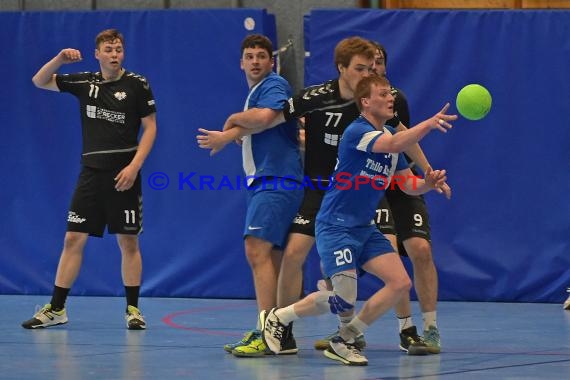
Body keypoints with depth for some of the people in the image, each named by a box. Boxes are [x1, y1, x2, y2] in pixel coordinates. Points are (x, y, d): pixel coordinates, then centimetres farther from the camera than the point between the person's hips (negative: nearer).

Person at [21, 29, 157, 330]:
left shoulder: (137, 84, -3)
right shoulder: (84, 82, 7)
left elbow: (150, 127, -2)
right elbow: (39, 81, 12)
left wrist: (134, 166, -13)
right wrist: (60, 59, -7)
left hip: (124, 175, -3)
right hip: (91, 173, 3)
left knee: (128, 242, 1)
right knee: (73, 239, 1)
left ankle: (132, 309, 10)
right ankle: (56, 309, 5)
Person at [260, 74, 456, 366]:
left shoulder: (390, 135, 9)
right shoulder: (357, 131, -17)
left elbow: (409, 185, 10)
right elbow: (394, 145, -36)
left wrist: (427, 183, -12)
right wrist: (428, 124, -49)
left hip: (365, 229, 8)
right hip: (335, 226, -8)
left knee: (400, 283, -5)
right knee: (343, 301, -15)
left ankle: (344, 341, 8)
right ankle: (278, 318, 9)